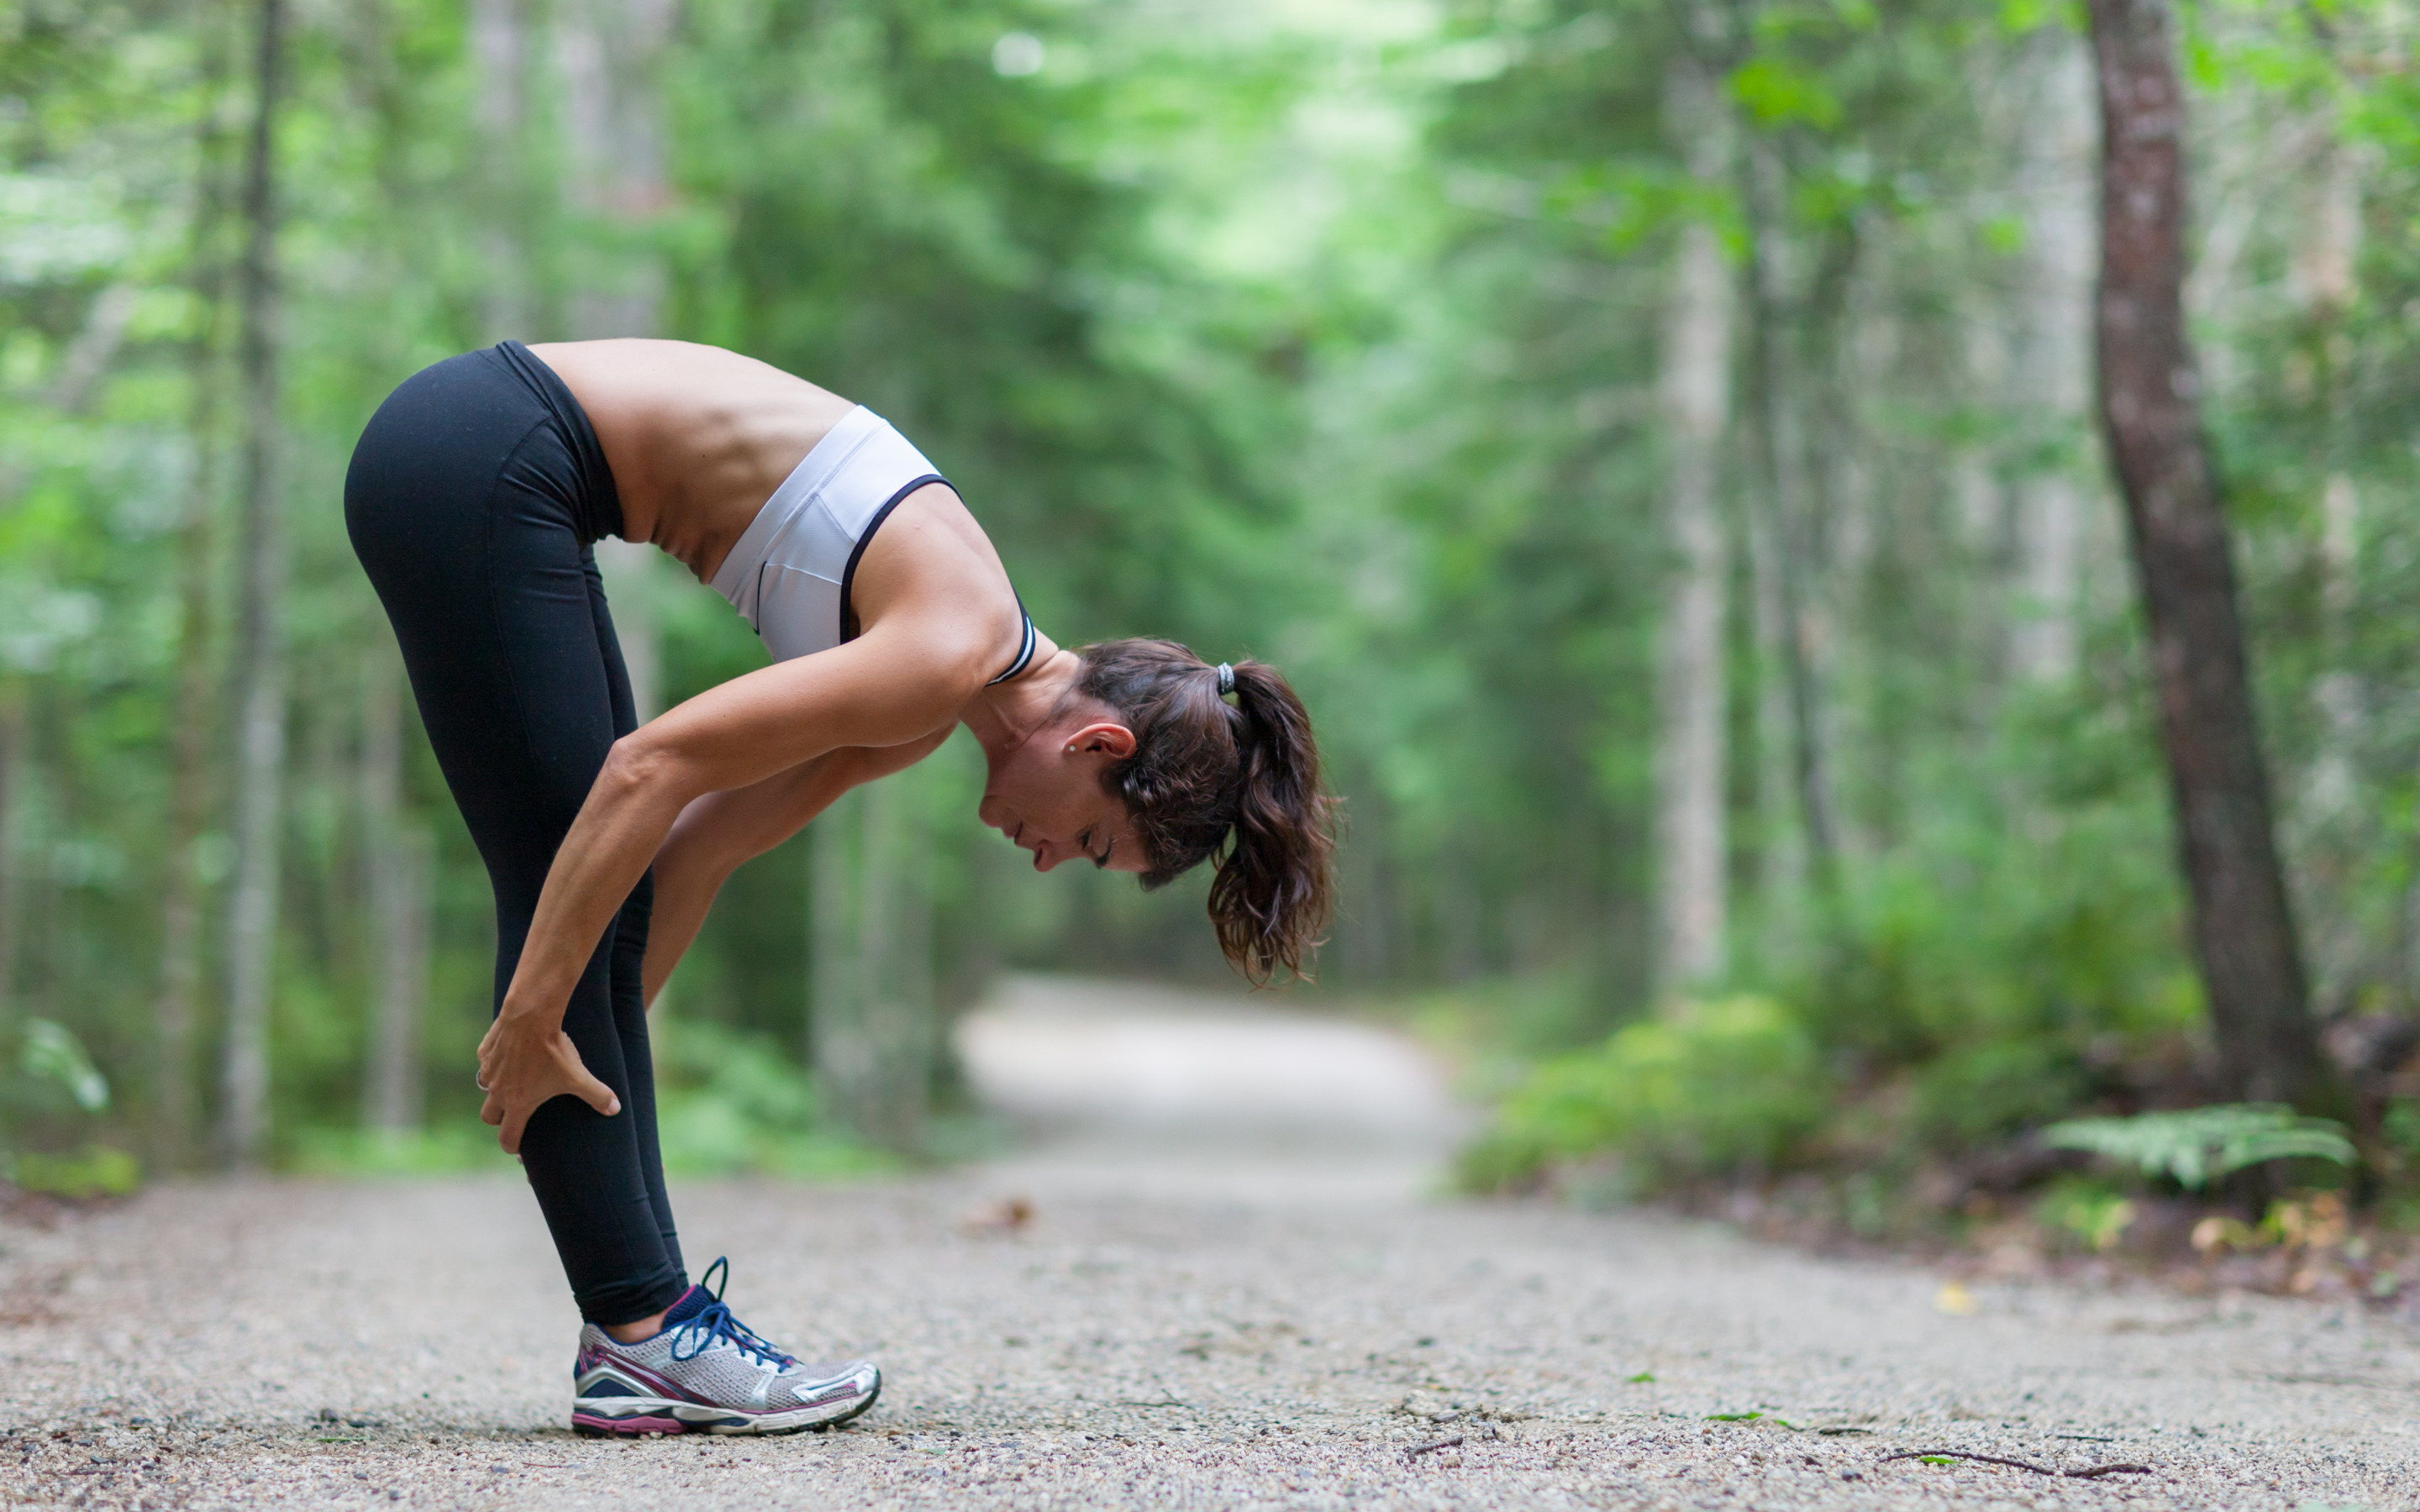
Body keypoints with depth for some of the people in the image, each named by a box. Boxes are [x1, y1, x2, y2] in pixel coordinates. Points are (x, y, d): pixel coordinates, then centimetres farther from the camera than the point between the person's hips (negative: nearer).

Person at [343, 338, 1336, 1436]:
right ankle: (642, 1342, -4)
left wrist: (592, 1052, 14)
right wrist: (531, 1018, -16)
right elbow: (654, 767, -21)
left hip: (494, 465, 9)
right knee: (566, 889, -8)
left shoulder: (932, 709, 10)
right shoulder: (955, 652, -17)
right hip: (476, 466, -9)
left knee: (599, 902, 7)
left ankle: (643, 1308, 9)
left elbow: (699, 844, 14)